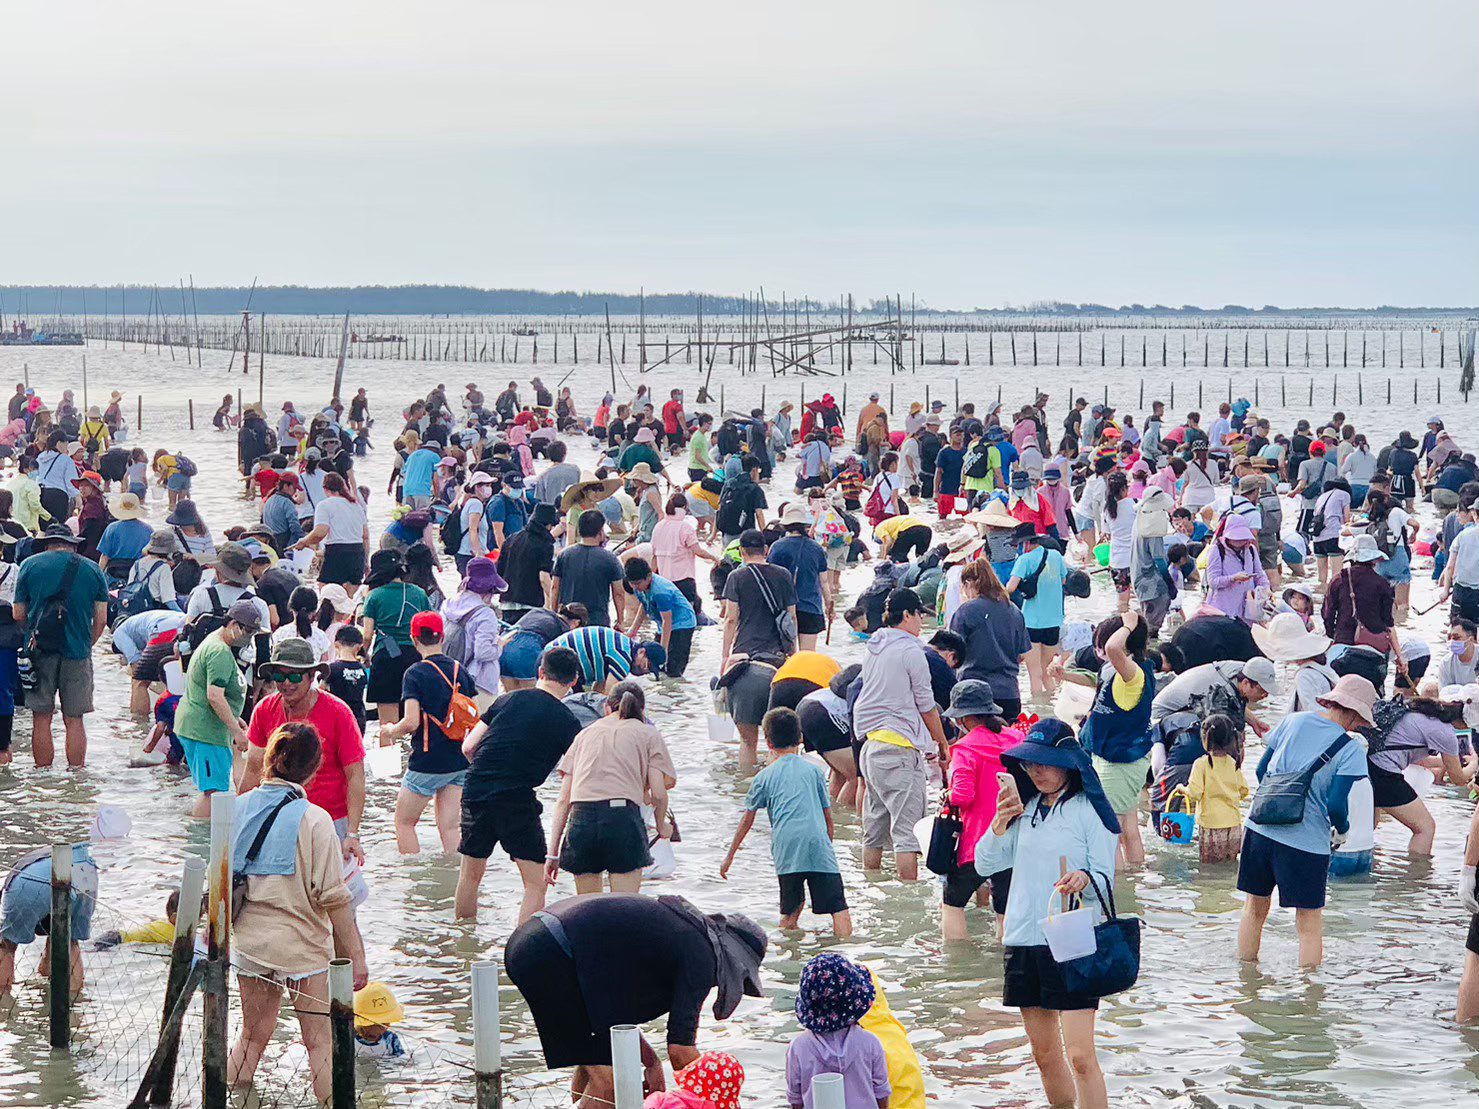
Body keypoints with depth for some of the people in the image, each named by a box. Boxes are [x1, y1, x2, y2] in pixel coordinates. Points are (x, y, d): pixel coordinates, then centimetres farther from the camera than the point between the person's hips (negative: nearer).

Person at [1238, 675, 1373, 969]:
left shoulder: (1293, 721, 5)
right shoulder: (1351, 751, -9)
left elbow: (1262, 770, 10)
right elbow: (1336, 805, -15)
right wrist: (1343, 829, 7)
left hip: (1259, 828, 5)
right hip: (1307, 842, -5)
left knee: (1255, 909, 20)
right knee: (1310, 924, 7)